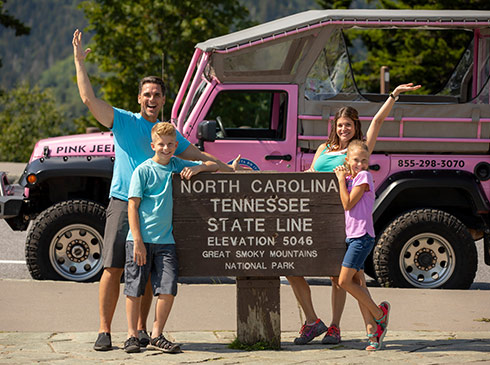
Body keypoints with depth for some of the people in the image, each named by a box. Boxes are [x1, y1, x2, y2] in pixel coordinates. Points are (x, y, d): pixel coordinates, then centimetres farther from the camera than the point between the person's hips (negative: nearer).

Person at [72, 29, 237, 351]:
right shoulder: (123, 121, 4)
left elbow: (197, 155, 24)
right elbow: (89, 98, -5)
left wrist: (227, 168, 17)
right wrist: (80, 62, -9)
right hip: (123, 203, -4)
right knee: (113, 267, -10)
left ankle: (141, 329, 12)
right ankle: (105, 331, -9)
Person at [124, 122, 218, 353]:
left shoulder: (176, 165, 11)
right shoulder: (143, 171, -3)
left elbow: (214, 166, 20)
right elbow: (132, 206, -6)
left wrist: (196, 168, -3)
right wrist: (138, 241, -13)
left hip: (165, 241, 4)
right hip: (141, 240, -4)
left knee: (168, 290, -4)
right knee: (134, 290, 1)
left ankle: (157, 335, 8)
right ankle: (132, 335, 12)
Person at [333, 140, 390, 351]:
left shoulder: (364, 176, -7)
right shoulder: (351, 178, 18)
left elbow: (348, 204, -13)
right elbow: (344, 204, 13)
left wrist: (342, 179, -6)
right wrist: (342, 178, 9)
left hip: (362, 236, -9)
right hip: (353, 236, 9)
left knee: (344, 281, -12)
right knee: (358, 284, 4)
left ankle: (379, 314, 1)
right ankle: (373, 332, 3)